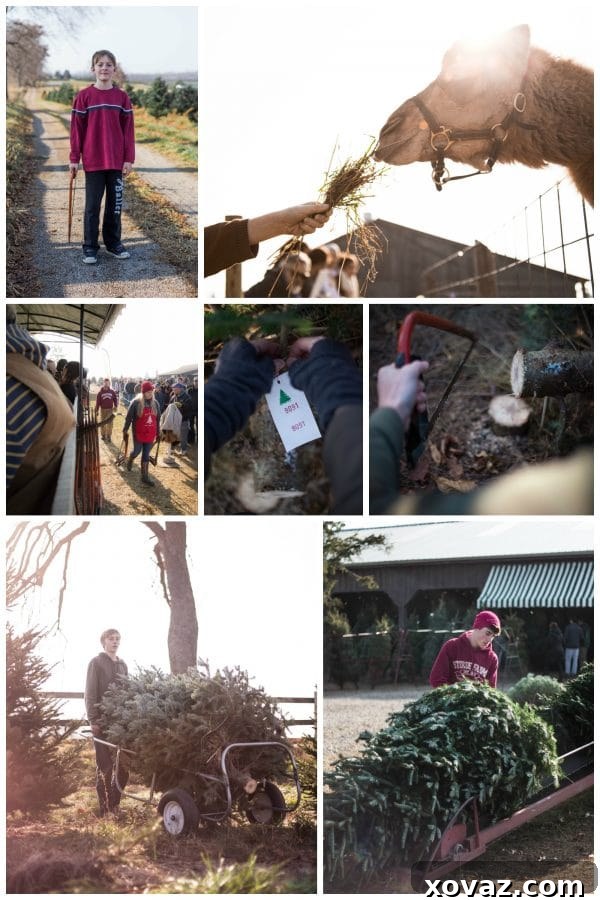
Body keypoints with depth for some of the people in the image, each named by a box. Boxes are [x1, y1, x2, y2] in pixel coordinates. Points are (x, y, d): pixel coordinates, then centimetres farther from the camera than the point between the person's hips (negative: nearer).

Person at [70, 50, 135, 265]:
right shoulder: (84, 96, -3)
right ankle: (90, 247, 9)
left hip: (117, 161, 2)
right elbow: (77, 128, -1)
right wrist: (74, 159, -3)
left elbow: (128, 129, 3)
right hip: (93, 160, -2)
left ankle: (113, 243, 21)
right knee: (92, 205, 3)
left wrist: (129, 158, -2)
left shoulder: (122, 97, 2)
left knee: (115, 203, 9)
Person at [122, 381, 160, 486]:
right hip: (138, 433, -3)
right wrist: (125, 430, -5)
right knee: (137, 451, 9)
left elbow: (157, 418, 12)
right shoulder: (136, 402, -11)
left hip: (150, 434, 3)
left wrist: (158, 432, 14)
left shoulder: (155, 403, 3)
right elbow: (129, 417, -7)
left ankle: (145, 476, 10)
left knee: (146, 454, 6)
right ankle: (130, 460, 45)